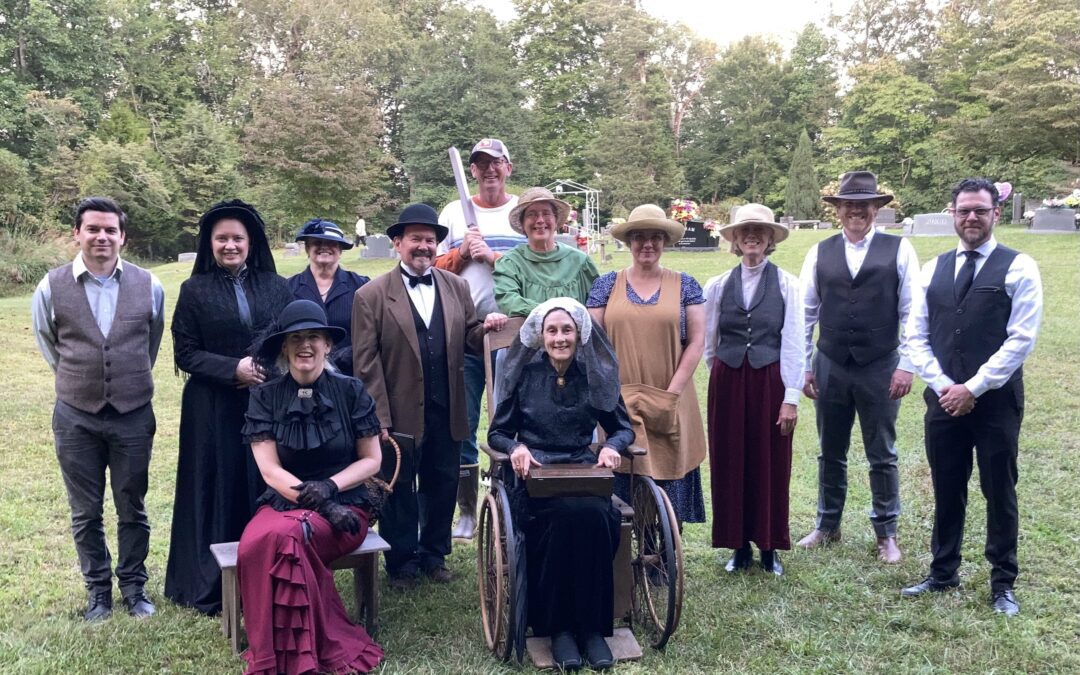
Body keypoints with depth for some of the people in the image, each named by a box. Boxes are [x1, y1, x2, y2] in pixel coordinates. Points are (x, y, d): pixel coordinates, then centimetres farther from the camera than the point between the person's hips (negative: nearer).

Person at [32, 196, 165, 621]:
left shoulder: (149, 287, -4)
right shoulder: (51, 288, -5)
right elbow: (48, 345, 12)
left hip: (134, 415, 0)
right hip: (75, 417, 0)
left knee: (132, 510, 11)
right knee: (85, 513, 11)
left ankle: (134, 586, 26)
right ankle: (97, 589, 27)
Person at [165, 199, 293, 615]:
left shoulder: (275, 287, 8)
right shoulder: (195, 290, 1)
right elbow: (184, 353, -2)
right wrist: (234, 369, -15)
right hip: (214, 409, -2)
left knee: (267, 490, 4)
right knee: (219, 492, 4)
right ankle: (211, 584, 18)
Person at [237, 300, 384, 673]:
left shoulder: (350, 391, 0)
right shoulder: (264, 397, 2)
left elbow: (372, 460, 2)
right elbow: (269, 469, -4)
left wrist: (329, 487, -15)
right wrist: (316, 500, -18)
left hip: (345, 505, -1)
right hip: (282, 503, 2)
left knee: (287, 537, -33)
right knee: (255, 543, -32)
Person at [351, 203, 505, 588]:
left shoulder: (456, 288, 7)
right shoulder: (371, 296, -6)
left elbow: (467, 340, 9)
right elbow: (366, 362, -8)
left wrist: (486, 329, -14)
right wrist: (379, 419, -12)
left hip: (447, 412, 4)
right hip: (400, 414, -3)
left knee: (442, 486, 15)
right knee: (399, 489, 12)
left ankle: (434, 555, 34)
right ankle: (402, 563, 30)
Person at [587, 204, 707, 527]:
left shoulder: (684, 285, 7)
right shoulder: (606, 285, 7)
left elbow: (697, 341, 2)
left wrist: (671, 394, -6)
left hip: (670, 408, 0)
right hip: (618, 407, 0)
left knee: (669, 475, 0)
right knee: (621, 481, -2)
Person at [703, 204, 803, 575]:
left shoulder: (787, 284, -2)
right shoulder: (718, 286, 3)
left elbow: (793, 345, -5)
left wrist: (790, 398, -8)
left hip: (770, 382, -2)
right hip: (727, 383, 2)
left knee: (771, 464, 6)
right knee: (729, 463, 6)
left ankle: (769, 547, 19)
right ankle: (739, 545, 19)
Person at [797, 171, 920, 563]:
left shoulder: (899, 250, -3)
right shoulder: (819, 253, 3)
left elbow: (911, 313, -4)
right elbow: (805, 314, 5)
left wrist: (906, 365, -8)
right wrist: (802, 366, 3)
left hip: (881, 368, -2)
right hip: (830, 368, 2)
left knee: (882, 455, 8)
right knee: (830, 453, 14)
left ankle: (886, 534, 23)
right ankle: (827, 526, 30)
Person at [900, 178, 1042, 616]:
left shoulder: (1018, 268, -4)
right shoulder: (933, 269, 8)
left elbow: (1021, 339, -11)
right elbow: (916, 336, 7)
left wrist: (973, 388, -14)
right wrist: (942, 385, -7)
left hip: (996, 401, -3)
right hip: (943, 399, 4)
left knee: (999, 493, 7)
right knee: (947, 491, 13)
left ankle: (1003, 584, 21)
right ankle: (943, 574, 28)